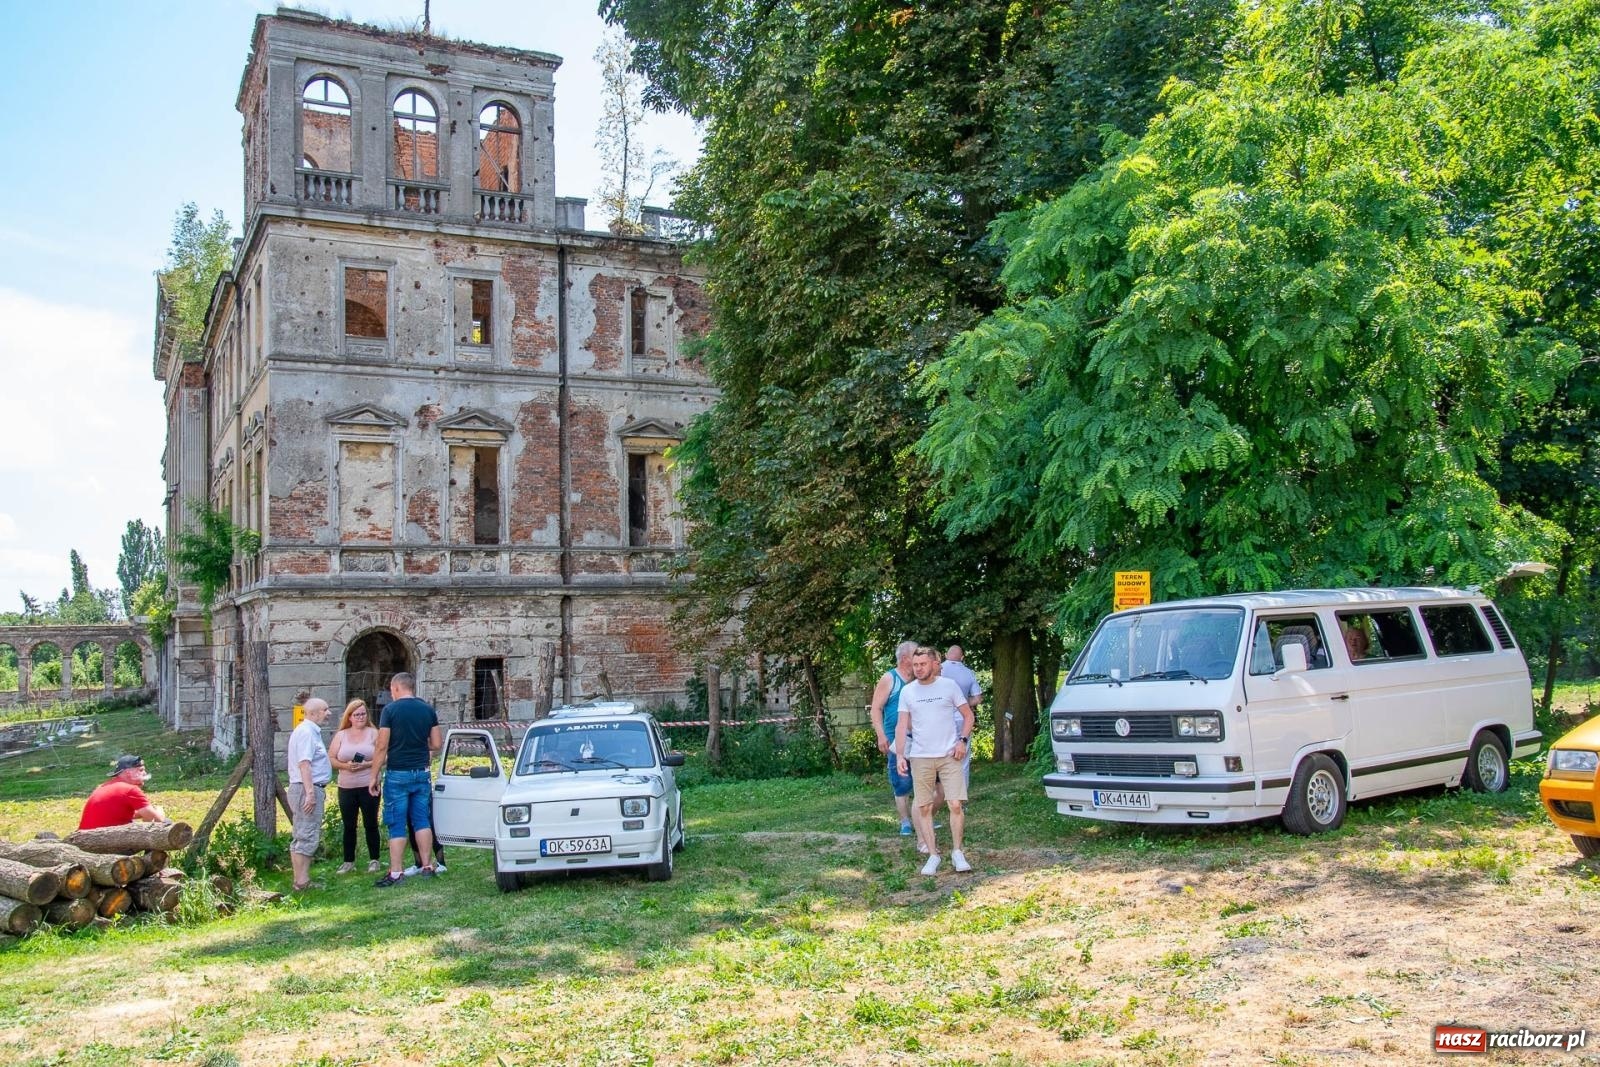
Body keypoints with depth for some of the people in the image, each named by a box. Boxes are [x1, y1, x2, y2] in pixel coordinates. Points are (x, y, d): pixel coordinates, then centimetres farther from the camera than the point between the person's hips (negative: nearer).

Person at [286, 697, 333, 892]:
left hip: (310, 789, 11)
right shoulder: (306, 732, -14)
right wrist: (310, 792, -27)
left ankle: (301, 880, 17)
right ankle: (302, 882, -10)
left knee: (302, 837, 12)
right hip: (308, 789, -11)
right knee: (307, 837, -10)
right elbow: (304, 763, -22)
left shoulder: (311, 731, 19)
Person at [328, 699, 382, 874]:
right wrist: (345, 766, -12)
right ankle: (348, 861, 16)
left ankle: (374, 860, 11)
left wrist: (367, 764, -17)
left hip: (368, 786, -2)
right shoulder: (341, 736, 9)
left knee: (370, 824, 2)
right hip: (346, 788, 2)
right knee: (349, 826, 7)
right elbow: (331, 759, 5)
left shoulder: (373, 733, 3)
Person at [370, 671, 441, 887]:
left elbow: (381, 746, -10)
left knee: (397, 825, 0)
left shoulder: (391, 710, -8)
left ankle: (396, 873, 0)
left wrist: (374, 776, -3)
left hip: (397, 774, -4)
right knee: (422, 820, 12)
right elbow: (437, 745, 6)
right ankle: (427, 866, 14)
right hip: (422, 773, 4)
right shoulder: (428, 710, 5)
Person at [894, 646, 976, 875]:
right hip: (920, 758, 2)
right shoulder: (907, 691, 4)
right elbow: (902, 725, 5)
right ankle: (933, 855, 11)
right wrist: (900, 755, -4)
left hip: (949, 755, -2)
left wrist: (963, 740, -8)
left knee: (955, 804, -6)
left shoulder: (949, 686, 0)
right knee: (924, 808, 2)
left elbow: (968, 715, 6)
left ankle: (957, 853, 7)